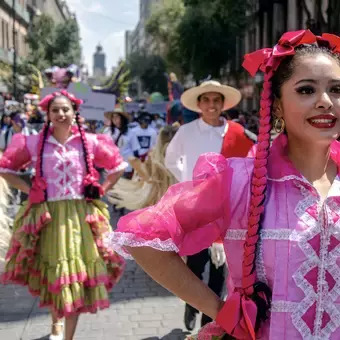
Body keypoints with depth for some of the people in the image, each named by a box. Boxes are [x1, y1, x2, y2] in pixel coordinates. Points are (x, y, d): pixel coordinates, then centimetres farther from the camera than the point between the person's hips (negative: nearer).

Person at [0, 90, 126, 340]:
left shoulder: (90, 142, 1)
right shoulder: (34, 143, 0)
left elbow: (118, 167, 12)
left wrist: (100, 191, 3)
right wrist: (29, 191, 0)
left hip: (80, 216, 0)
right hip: (48, 216, 0)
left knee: (78, 276, 0)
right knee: (52, 273, 7)